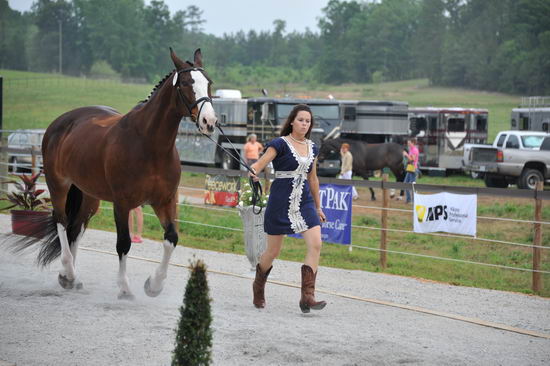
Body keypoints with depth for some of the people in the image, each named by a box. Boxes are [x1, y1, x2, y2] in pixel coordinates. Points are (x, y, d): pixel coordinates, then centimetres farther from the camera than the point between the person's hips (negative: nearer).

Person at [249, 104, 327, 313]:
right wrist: (253, 173, -42)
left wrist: (318, 207, 24)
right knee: (273, 251, 5)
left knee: (315, 245, -14)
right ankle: (258, 286, 33)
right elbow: (260, 164, -18)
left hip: (305, 203, 5)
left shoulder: (312, 148, 11)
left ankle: (307, 297, -15)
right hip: (281, 203, -5)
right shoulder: (280, 144, -6)